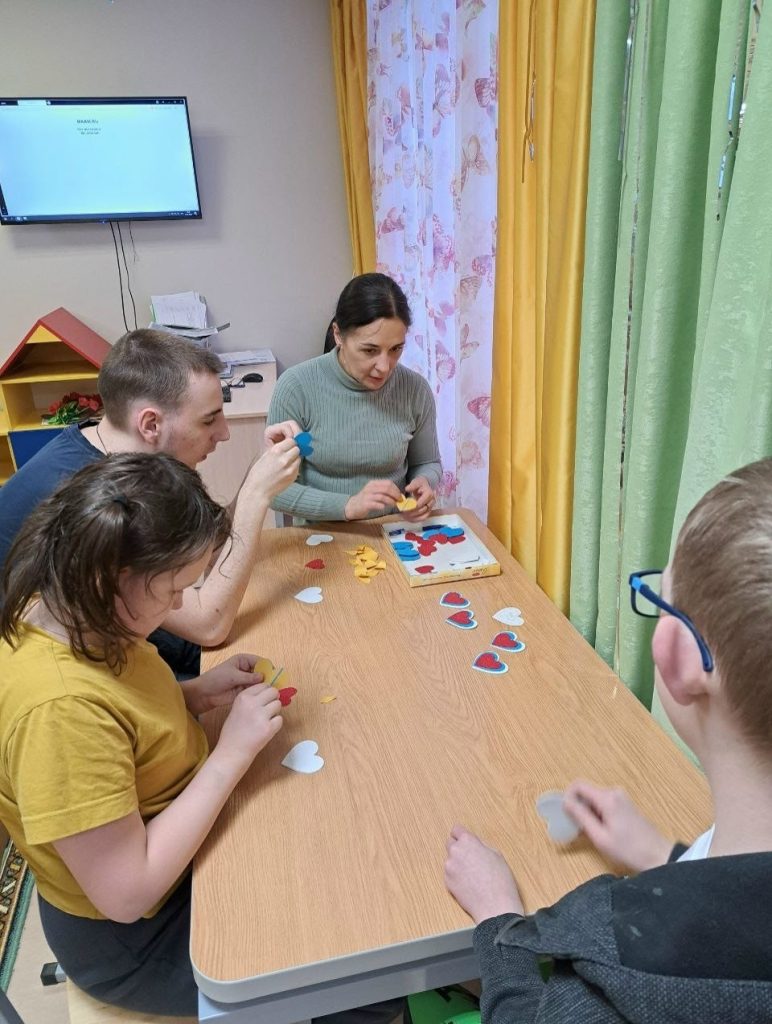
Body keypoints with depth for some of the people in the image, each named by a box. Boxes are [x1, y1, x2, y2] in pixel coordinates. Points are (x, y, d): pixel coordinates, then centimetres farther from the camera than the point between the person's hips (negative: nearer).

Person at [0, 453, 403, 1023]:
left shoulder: (67, 615, -11)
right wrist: (233, 752, -28)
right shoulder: (60, 706, -38)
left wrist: (195, 695, -9)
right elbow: (127, 893, -31)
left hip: (172, 841, 8)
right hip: (137, 937, -8)